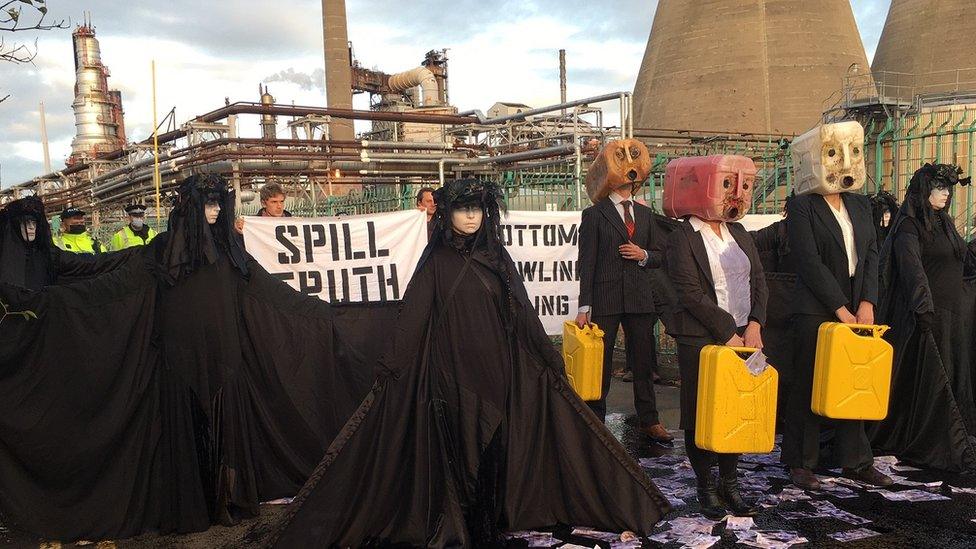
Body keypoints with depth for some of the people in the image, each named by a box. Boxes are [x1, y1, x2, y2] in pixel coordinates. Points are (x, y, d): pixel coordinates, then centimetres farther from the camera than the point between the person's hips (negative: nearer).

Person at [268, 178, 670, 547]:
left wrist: (548, 359, 7)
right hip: (451, 372, -2)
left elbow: (523, 312, 9)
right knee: (459, 448, 3)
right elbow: (413, 316, -3)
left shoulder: (496, 257, 8)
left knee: (495, 449, 3)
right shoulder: (436, 261, 1)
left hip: (496, 371, 2)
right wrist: (392, 371, -8)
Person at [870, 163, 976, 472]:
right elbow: (913, 269, -21)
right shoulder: (909, 225, -9)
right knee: (930, 379, -5)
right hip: (927, 313, -8)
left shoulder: (944, 223, 16)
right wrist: (924, 309, -30)